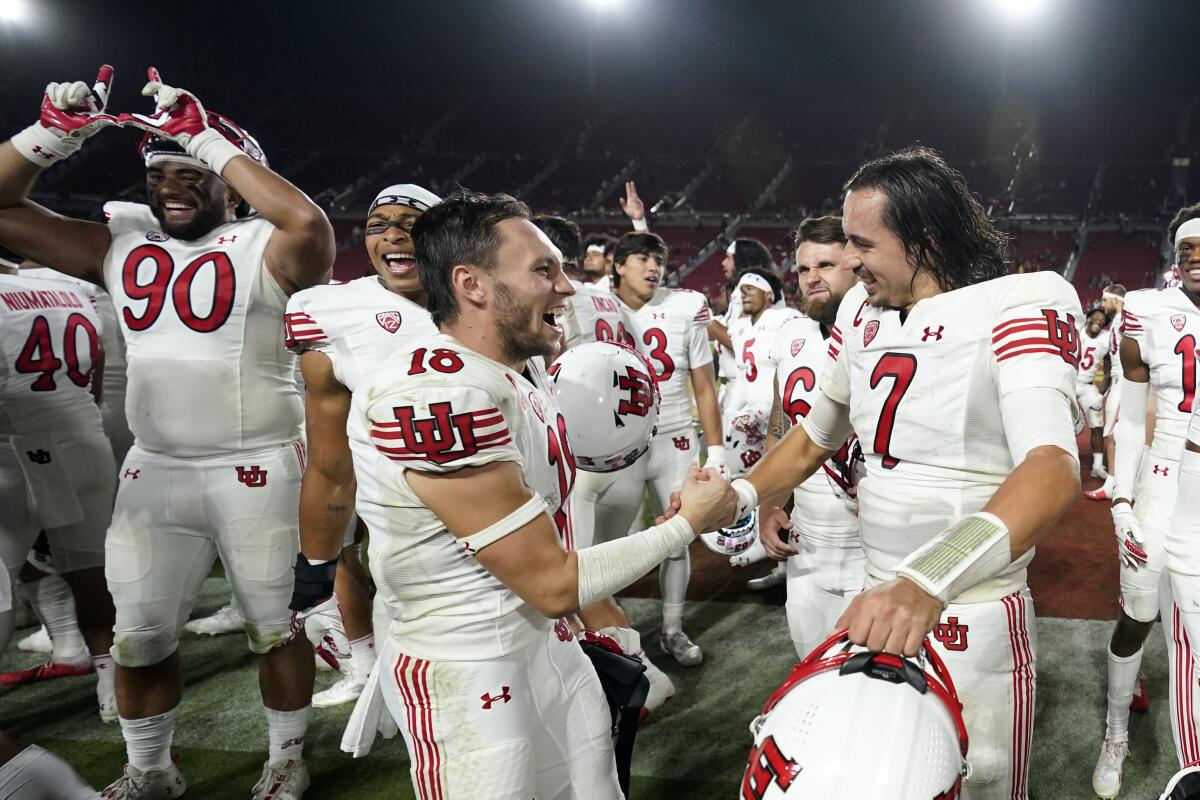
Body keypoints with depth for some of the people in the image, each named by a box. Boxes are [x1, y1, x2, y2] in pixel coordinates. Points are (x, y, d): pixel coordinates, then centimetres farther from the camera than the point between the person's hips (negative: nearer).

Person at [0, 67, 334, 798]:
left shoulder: (260, 250, -10)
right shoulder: (122, 245, 6)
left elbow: (312, 226, -33)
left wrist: (209, 136, -27)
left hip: (257, 471, -5)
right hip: (155, 472, 6)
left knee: (274, 624, 11)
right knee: (139, 636, 16)